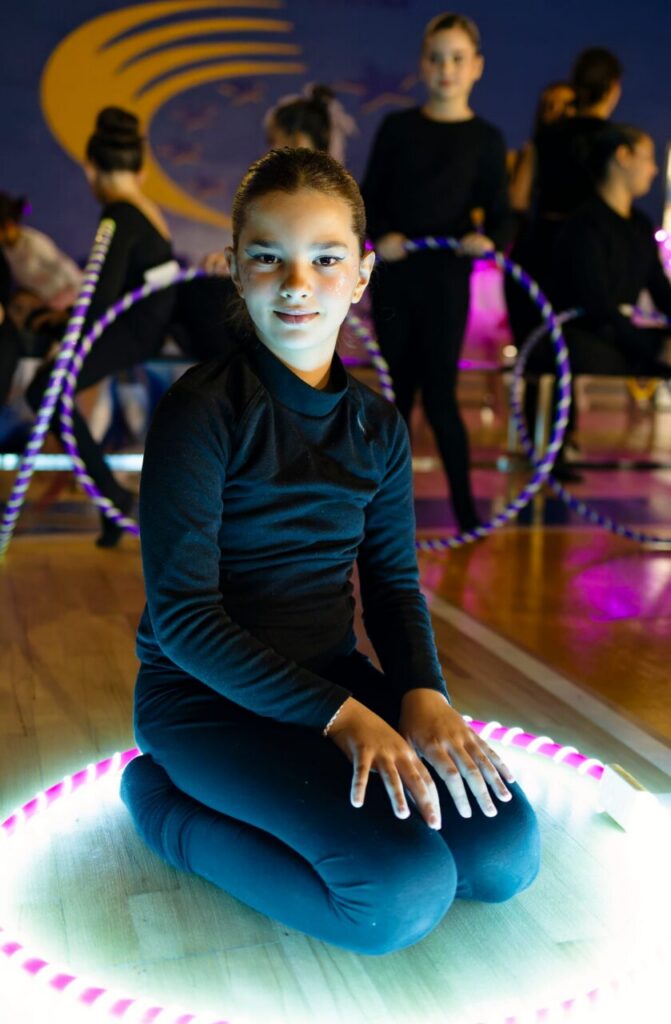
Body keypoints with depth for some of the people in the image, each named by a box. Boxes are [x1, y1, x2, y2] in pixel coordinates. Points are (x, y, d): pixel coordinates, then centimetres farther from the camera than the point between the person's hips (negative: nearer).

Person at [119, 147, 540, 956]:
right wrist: (339, 714, -23)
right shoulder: (201, 411, -15)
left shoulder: (378, 427, 4)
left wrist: (422, 691, -15)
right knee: (404, 892, -23)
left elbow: (393, 583, 6)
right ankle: (167, 805, -4)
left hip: (331, 672, 6)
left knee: (505, 853, -9)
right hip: (206, 697, -6)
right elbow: (183, 616, -18)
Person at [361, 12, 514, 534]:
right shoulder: (398, 127, 7)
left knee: (439, 395, -3)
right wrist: (380, 235, -14)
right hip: (394, 275, 2)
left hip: (446, 279, -2)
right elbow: (370, 197, 6)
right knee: (397, 393, 10)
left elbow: (501, 215, 1)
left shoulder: (486, 139, 3)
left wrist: (489, 239, -22)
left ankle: (466, 508, 8)